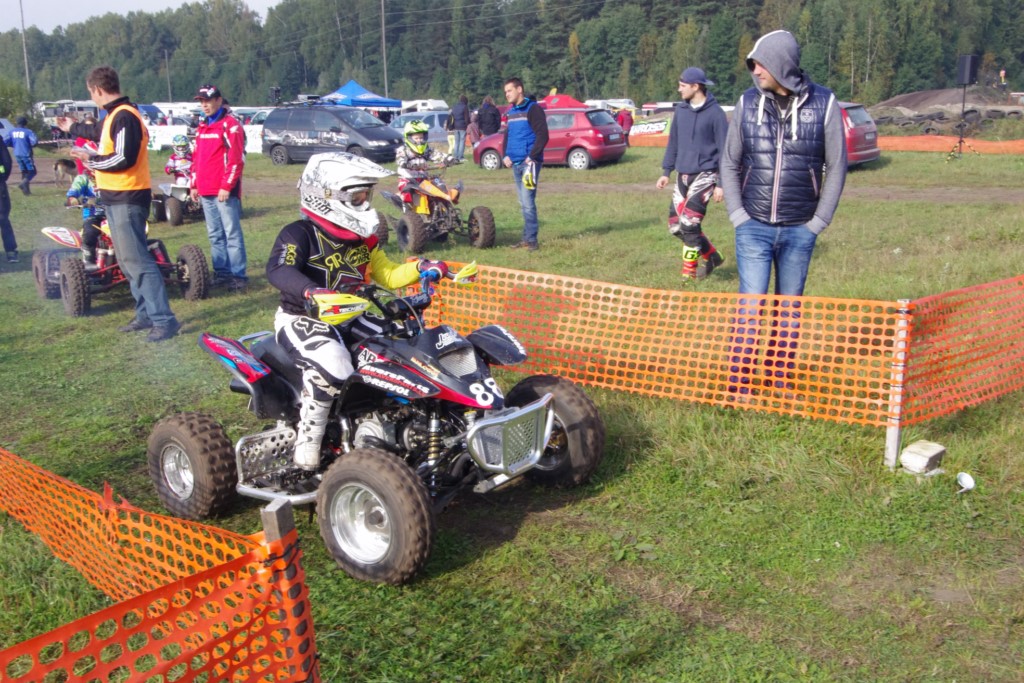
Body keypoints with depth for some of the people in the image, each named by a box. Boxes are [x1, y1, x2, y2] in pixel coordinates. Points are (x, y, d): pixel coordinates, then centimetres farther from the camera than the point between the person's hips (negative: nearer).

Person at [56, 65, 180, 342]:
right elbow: (100, 133, 37)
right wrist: (73, 127, 54)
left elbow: (124, 159, -25)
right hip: (117, 198, 11)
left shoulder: (124, 117, -17)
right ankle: (146, 314, 21)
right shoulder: (114, 116, 15)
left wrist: (91, 159, -11)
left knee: (137, 260, -14)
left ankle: (164, 320, -15)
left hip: (128, 199, -11)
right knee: (128, 260, 14)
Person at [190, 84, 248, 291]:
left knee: (232, 234, -7)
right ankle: (221, 272, 17)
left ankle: (238, 275, -5)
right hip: (206, 192, 8)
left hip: (224, 191, -8)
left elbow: (237, 159, -14)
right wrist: (194, 185, 18)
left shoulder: (230, 125, -7)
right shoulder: (202, 126, 18)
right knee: (215, 235, 11)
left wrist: (227, 186, -18)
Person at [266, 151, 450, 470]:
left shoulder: (363, 240, 10)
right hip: (302, 320, -8)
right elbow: (278, 269, -34)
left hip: (348, 319, 8)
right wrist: (312, 293, -53)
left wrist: (419, 268, -2)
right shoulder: (300, 234, -15)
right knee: (333, 365, -36)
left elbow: (388, 276, 17)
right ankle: (307, 436, -20)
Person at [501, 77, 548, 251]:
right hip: (515, 164, 8)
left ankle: (531, 239, -7)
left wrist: (532, 157, -17)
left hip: (528, 163, -8)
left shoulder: (533, 109, -7)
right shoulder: (511, 112, 18)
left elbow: (542, 136, -13)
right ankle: (527, 238, 16)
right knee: (523, 203, 11)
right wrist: (505, 155, 8)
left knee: (528, 202, -11)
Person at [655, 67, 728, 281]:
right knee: (676, 225, 7)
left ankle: (689, 273, 1)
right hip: (683, 175, 7)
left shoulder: (715, 113, -10)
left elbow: (724, 149, -8)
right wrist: (667, 171, 12)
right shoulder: (681, 110, 6)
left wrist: (721, 184, -10)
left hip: (704, 175, -7)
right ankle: (711, 256, 25)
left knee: (689, 224, -14)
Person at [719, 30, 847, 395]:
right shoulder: (747, 103, 0)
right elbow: (730, 162, 8)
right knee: (750, 305, -2)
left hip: (799, 231, 0)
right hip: (754, 228, 0)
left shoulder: (823, 104, -5)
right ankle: (739, 385, 7)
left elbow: (836, 166, 1)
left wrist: (819, 221, -2)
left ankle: (780, 382, 22)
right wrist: (737, 214, 0)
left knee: (789, 308, 10)